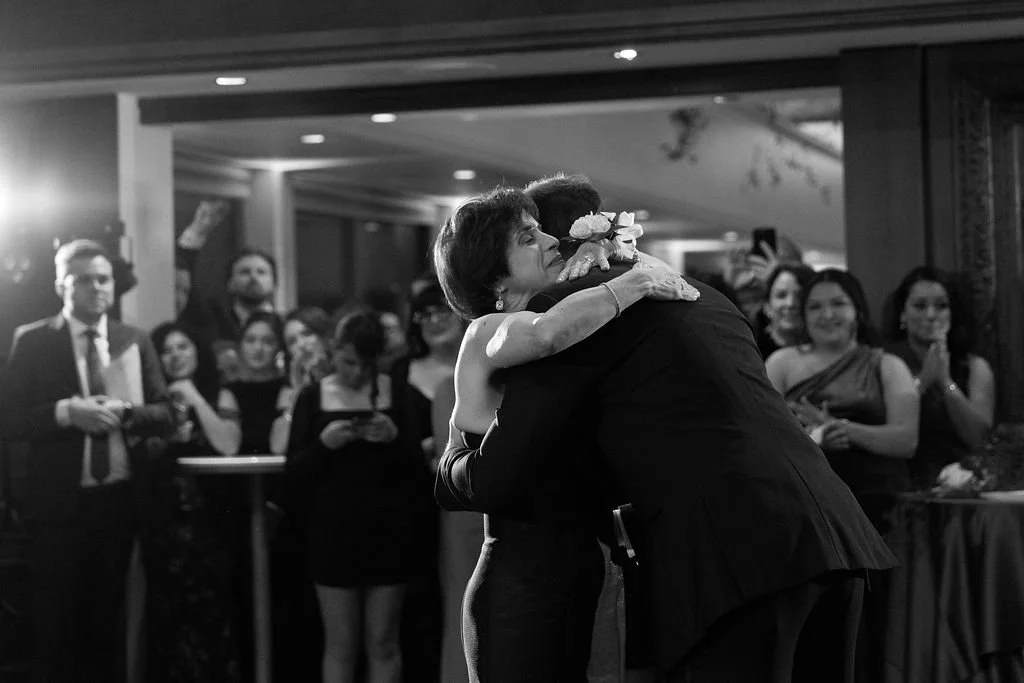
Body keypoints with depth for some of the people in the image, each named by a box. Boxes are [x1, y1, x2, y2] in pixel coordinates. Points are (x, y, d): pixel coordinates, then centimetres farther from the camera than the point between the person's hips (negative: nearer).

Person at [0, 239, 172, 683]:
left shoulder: (135, 341, 6)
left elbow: (164, 413, 5)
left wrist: (125, 412, -15)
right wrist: (66, 412, -22)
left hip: (119, 500, 3)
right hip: (60, 502, -3)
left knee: (108, 620, 15)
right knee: (55, 625, 4)